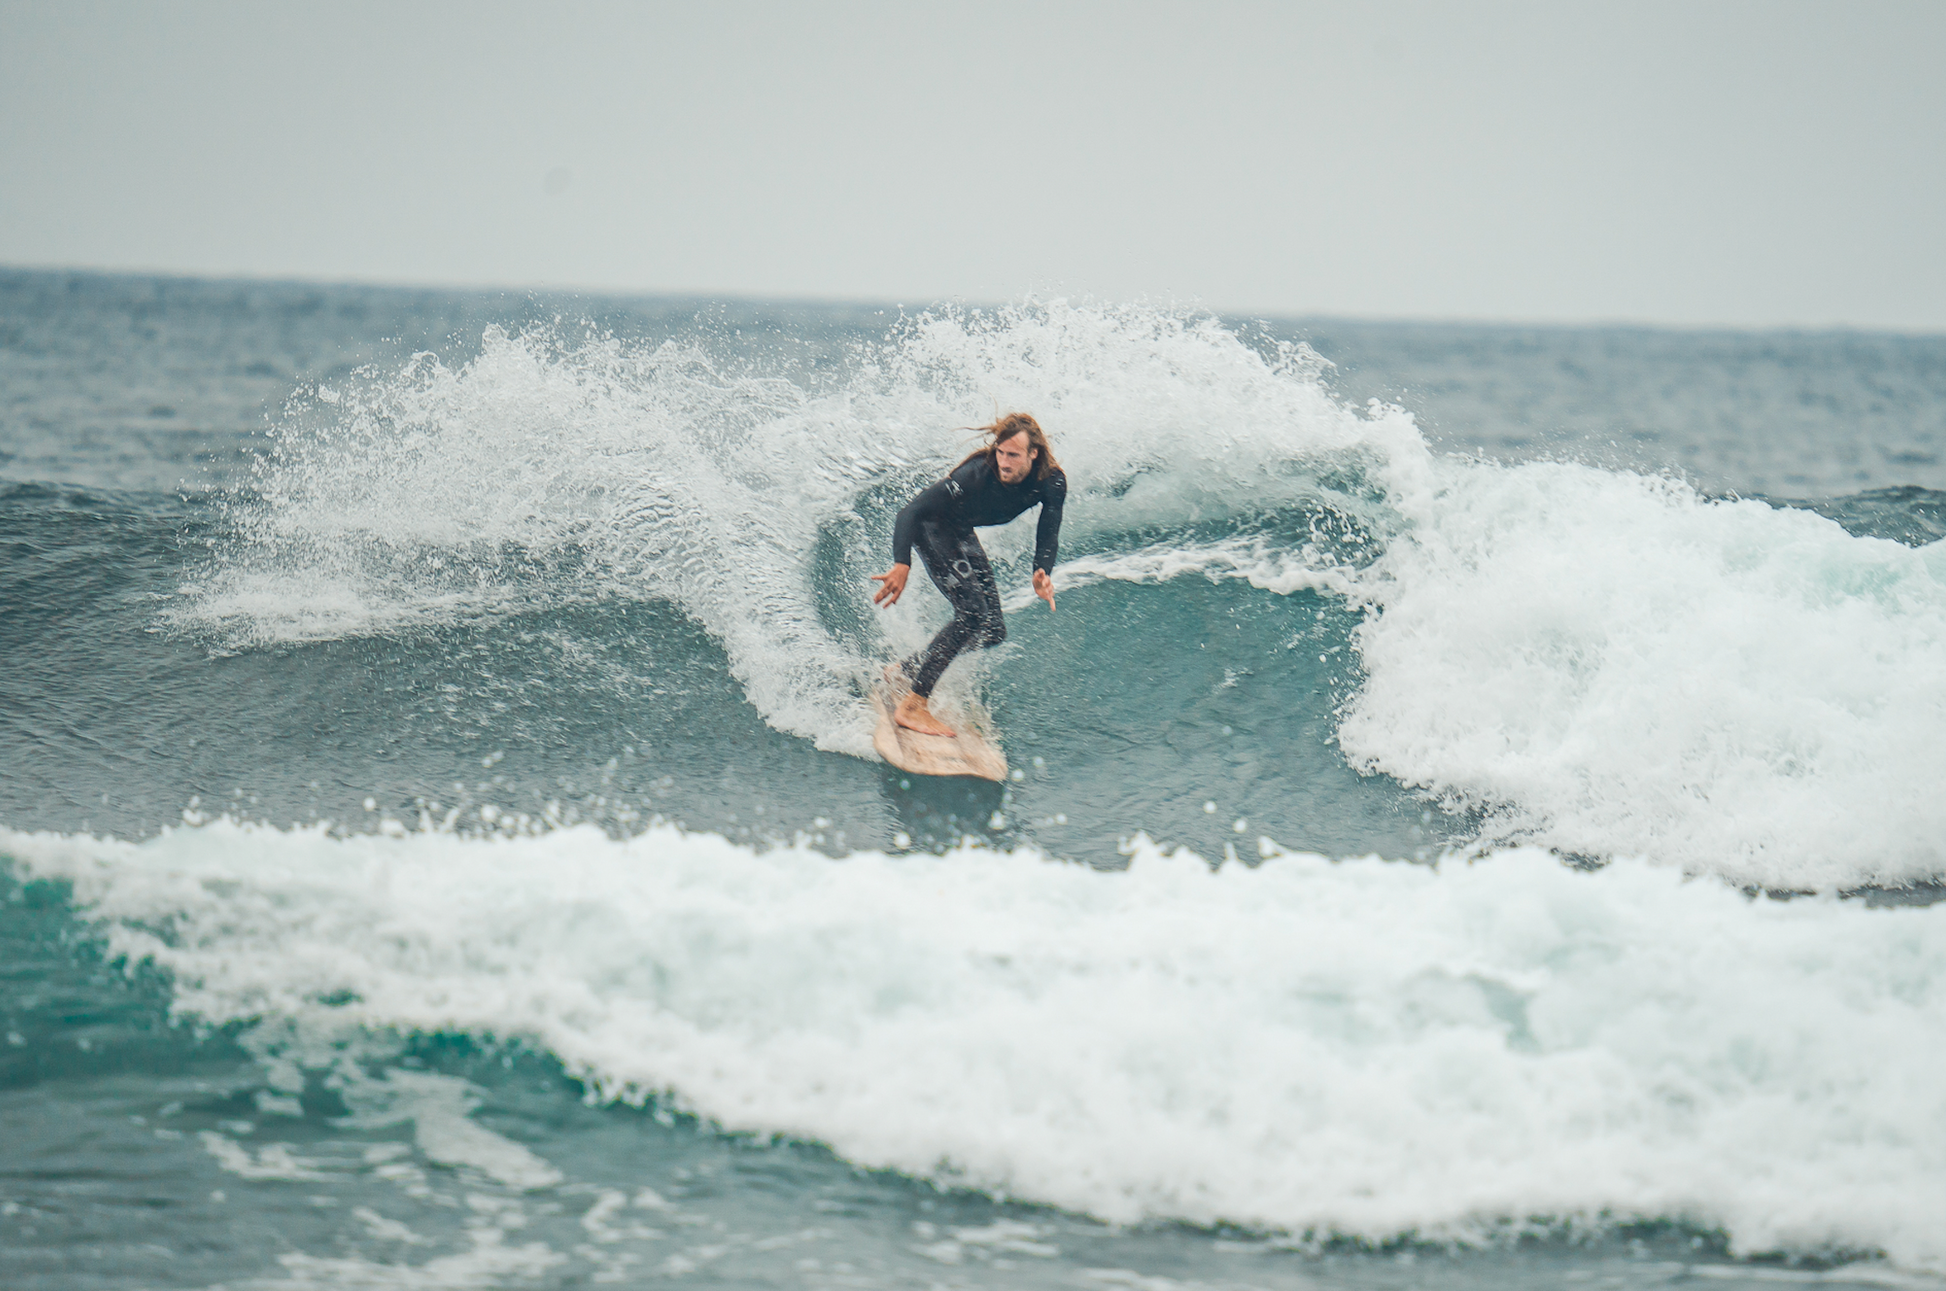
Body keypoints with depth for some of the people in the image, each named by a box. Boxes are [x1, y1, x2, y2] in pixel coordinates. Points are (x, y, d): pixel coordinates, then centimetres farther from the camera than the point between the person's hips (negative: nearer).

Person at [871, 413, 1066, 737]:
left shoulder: (1051, 483, -21)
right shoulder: (976, 475, -35)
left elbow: (1048, 534, -17)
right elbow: (911, 512, -36)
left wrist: (1042, 573, -40)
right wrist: (902, 565, -49)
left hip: (963, 535, 7)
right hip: (931, 526, -7)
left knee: (991, 632, 4)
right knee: (972, 613, -23)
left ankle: (905, 671, 19)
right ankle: (913, 706, -23)